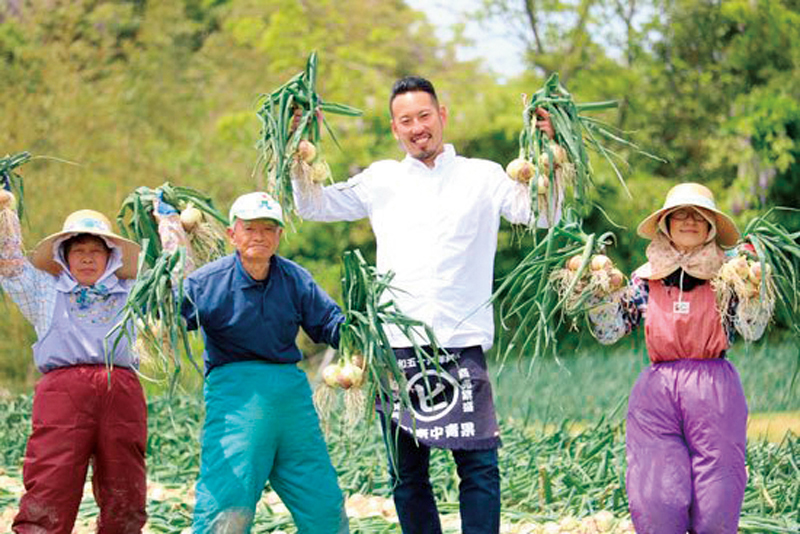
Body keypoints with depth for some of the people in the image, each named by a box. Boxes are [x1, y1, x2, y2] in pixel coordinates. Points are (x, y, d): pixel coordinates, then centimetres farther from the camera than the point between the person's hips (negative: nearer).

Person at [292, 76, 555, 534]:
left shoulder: (482, 177, 9)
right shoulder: (382, 179, 15)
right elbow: (314, 206, 19)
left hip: (462, 342, -3)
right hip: (398, 345, 3)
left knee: (479, 465, -8)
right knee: (406, 471, 8)